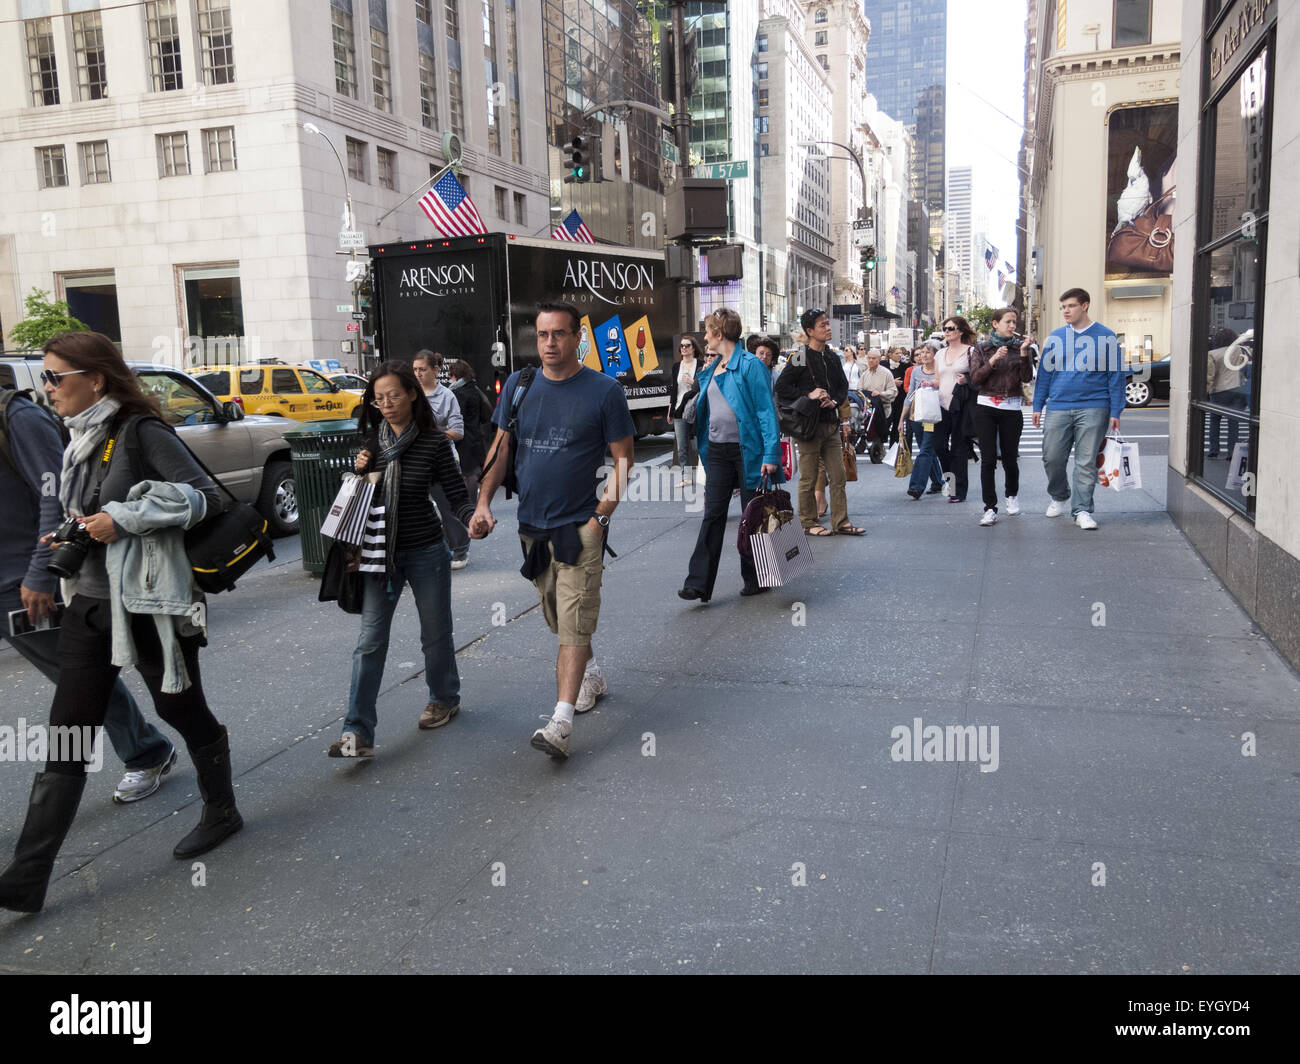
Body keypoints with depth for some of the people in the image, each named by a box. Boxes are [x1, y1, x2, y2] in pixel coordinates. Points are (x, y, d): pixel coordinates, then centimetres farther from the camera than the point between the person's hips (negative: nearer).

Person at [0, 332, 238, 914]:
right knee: (66, 735, 4)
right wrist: (71, 538, 6)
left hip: (149, 603, -7)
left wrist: (121, 519, -19)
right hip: (91, 603, 7)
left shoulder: (140, 432, -12)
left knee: (181, 709, 10)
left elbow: (202, 495, -18)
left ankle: (221, 811, 33)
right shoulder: (81, 441, 13)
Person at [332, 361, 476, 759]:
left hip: (425, 552, -2)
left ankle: (445, 699, 39)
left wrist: (473, 518, -30)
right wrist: (359, 472, -9)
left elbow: (456, 496, -9)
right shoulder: (372, 439, 1)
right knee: (370, 641, -2)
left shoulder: (433, 442, -10)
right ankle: (358, 733, -2)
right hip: (380, 553, 3)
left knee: (435, 633, 14)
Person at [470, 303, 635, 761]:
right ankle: (592, 675, 41)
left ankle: (561, 721, -12)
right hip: (531, 525, 5)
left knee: (574, 624, -10)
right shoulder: (518, 385, 6)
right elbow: (501, 448, 11)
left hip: (580, 526, -5)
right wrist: (483, 503, 0)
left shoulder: (604, 391, -6)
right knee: (558, 618, 18)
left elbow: (623, 458, -4)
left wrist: (601, 516, -13)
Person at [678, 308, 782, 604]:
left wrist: (770, 454, -20)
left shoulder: (750, 365, -10)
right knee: (712, 514, 2)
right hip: (717, 451, 7)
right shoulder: (712, 369, 13)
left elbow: (766, 411, -14)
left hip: (748, 450, -7)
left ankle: (755, 579, 19)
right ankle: (699, 582, 0)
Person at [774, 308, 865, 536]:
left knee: (838, 475, 5)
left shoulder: (833, 359, 14)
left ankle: (841, 522, 11)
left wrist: (834, 401, -1)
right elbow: (781, 387, -9)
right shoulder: (800, 358, -6)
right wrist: (808, 395, -17)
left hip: (831, 424, 6)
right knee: (809, 478, 1)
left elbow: (843, 387, 20)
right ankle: (808, 523, 12)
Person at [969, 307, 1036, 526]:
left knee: (1010, 457, 6)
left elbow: (1026, 378, -4)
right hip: (985, 407, -1)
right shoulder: (982, 349, 6)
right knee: (988, 458, -5)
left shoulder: (1020, 348, 7)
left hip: (1011, 409, 1)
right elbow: (975, 378, -3)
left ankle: (1012, 495, 34)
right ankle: (990, 509, -3)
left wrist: (1024, 353, -15)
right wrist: (993, 360, -14)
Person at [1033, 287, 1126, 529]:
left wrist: (1115, 412, -2)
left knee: (1086, 462, -1)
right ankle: (1060, 497, 27)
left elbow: (1116, 375, 3)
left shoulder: (1105, 337, 2)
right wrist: (1038, 406, 7)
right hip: (1058, 408, 2)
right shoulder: (1055, 337, 9)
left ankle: (1082, 509, 6)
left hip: (1093, 408, -2)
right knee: (1052, 458, 2)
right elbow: (1044, 372, 12)